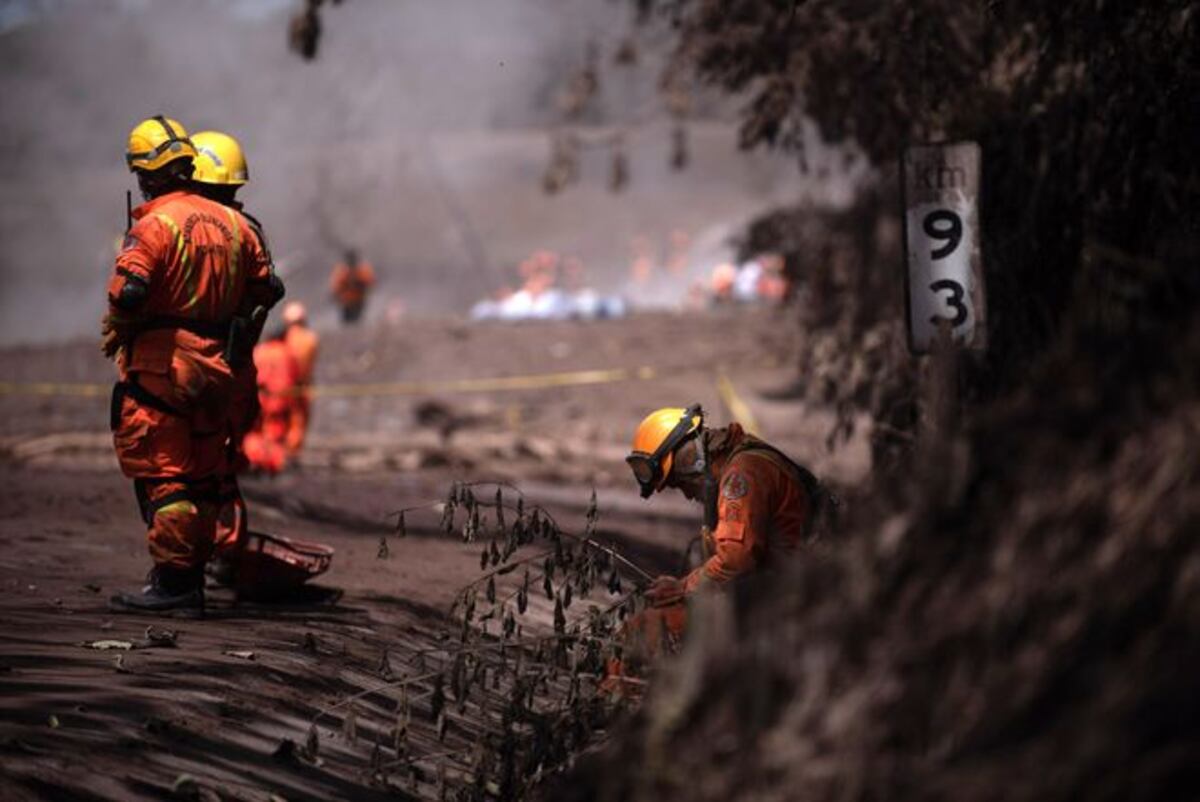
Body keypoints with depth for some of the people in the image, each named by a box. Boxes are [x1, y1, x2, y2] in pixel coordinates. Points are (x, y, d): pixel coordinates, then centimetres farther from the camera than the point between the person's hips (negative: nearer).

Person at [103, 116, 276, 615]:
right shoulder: (233, 224, 10)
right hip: (216, 364, 7)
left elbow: (129, 290, -23)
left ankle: (172, 583, -6)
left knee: (161, 474, -4)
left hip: (160, 365, -7)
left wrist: (114, 334, -6)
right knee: (200, 476, 12)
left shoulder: (156, 223, -12)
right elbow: (263, 289, 15)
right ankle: (193, 582, 17)